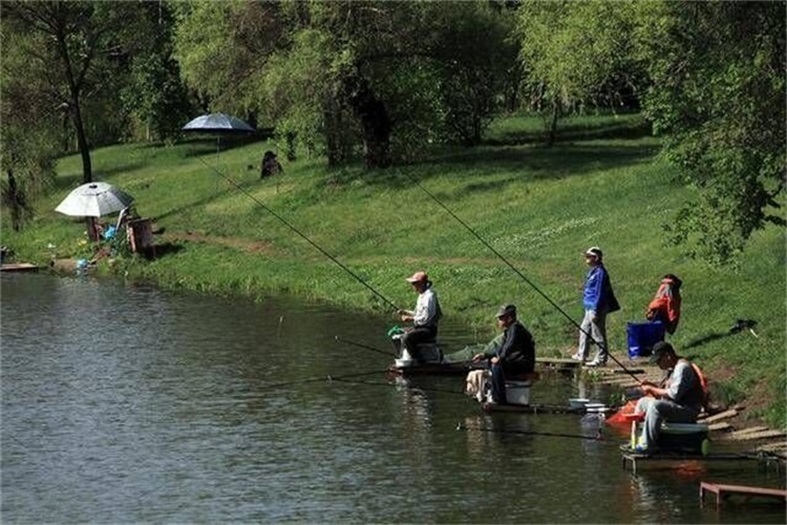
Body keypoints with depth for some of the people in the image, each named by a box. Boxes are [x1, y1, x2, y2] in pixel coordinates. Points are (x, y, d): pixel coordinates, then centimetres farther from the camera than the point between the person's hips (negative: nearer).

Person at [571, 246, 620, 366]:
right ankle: (581, 355, 25)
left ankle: (601, 359, 3)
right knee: (584, 330, 17)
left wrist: (595, 311, -21)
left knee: (598, 334, -3)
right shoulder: (592, 271, 12)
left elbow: (599, 293, -20)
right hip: (590, 307, 11)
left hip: (596, 308, -11)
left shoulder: (600, 272, -18)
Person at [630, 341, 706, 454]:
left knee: (655, 406, -34)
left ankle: (647, 446, -32)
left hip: (687, 410, -11)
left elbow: (674, 394, -24)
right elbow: (668, 392, 23)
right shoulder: (674, 368, 17)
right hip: (676, 407, 11)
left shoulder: (682, 368, -17)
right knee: (643, 402, 18)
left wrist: (652, 389, -14)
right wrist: (653, 387, 7)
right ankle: (635, 441, 14)